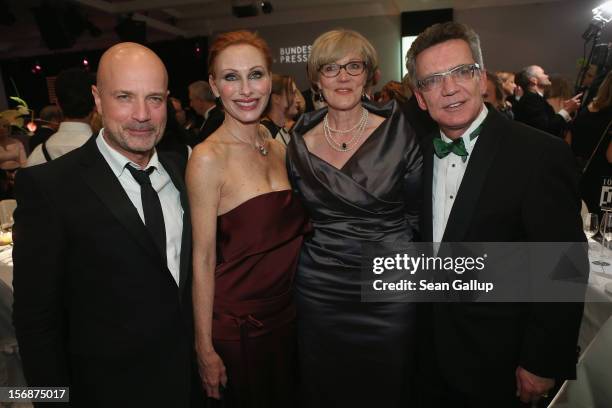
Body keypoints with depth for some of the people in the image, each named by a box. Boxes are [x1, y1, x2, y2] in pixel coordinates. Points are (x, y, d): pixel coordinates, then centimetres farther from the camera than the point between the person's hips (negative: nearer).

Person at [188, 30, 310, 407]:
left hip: (287, 314, 6)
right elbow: (203, 259, -15)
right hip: (236, 323, -6)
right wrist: (205, 348, -11)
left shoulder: (278, 148, 3)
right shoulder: (208, 157, -17)